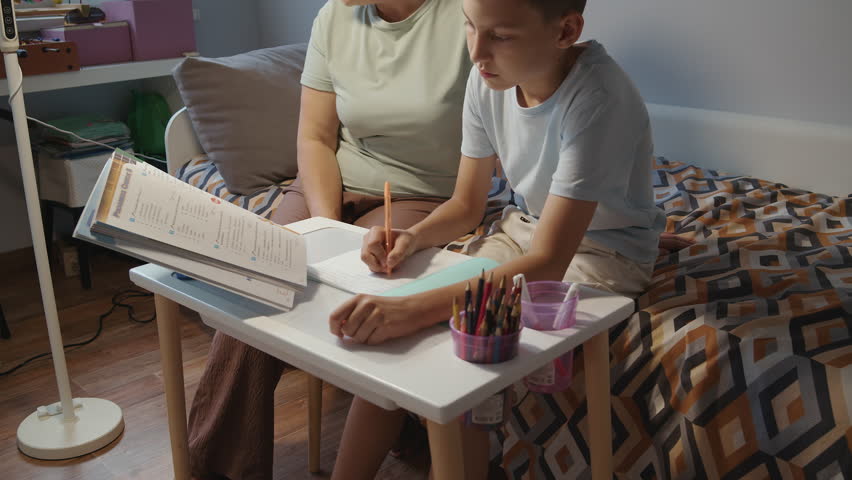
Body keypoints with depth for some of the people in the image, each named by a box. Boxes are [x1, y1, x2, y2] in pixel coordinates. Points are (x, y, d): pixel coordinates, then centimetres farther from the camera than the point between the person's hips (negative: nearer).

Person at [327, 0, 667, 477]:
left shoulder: (597, 99, -30)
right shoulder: (488, 78, -11)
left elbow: (547, 264, -34)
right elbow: (467, 205, 0)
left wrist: (417, 308, -44)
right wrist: (414, 237, -21)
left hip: (602, 250, -5)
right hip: (523, 227, 6)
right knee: (383, 333, -9)